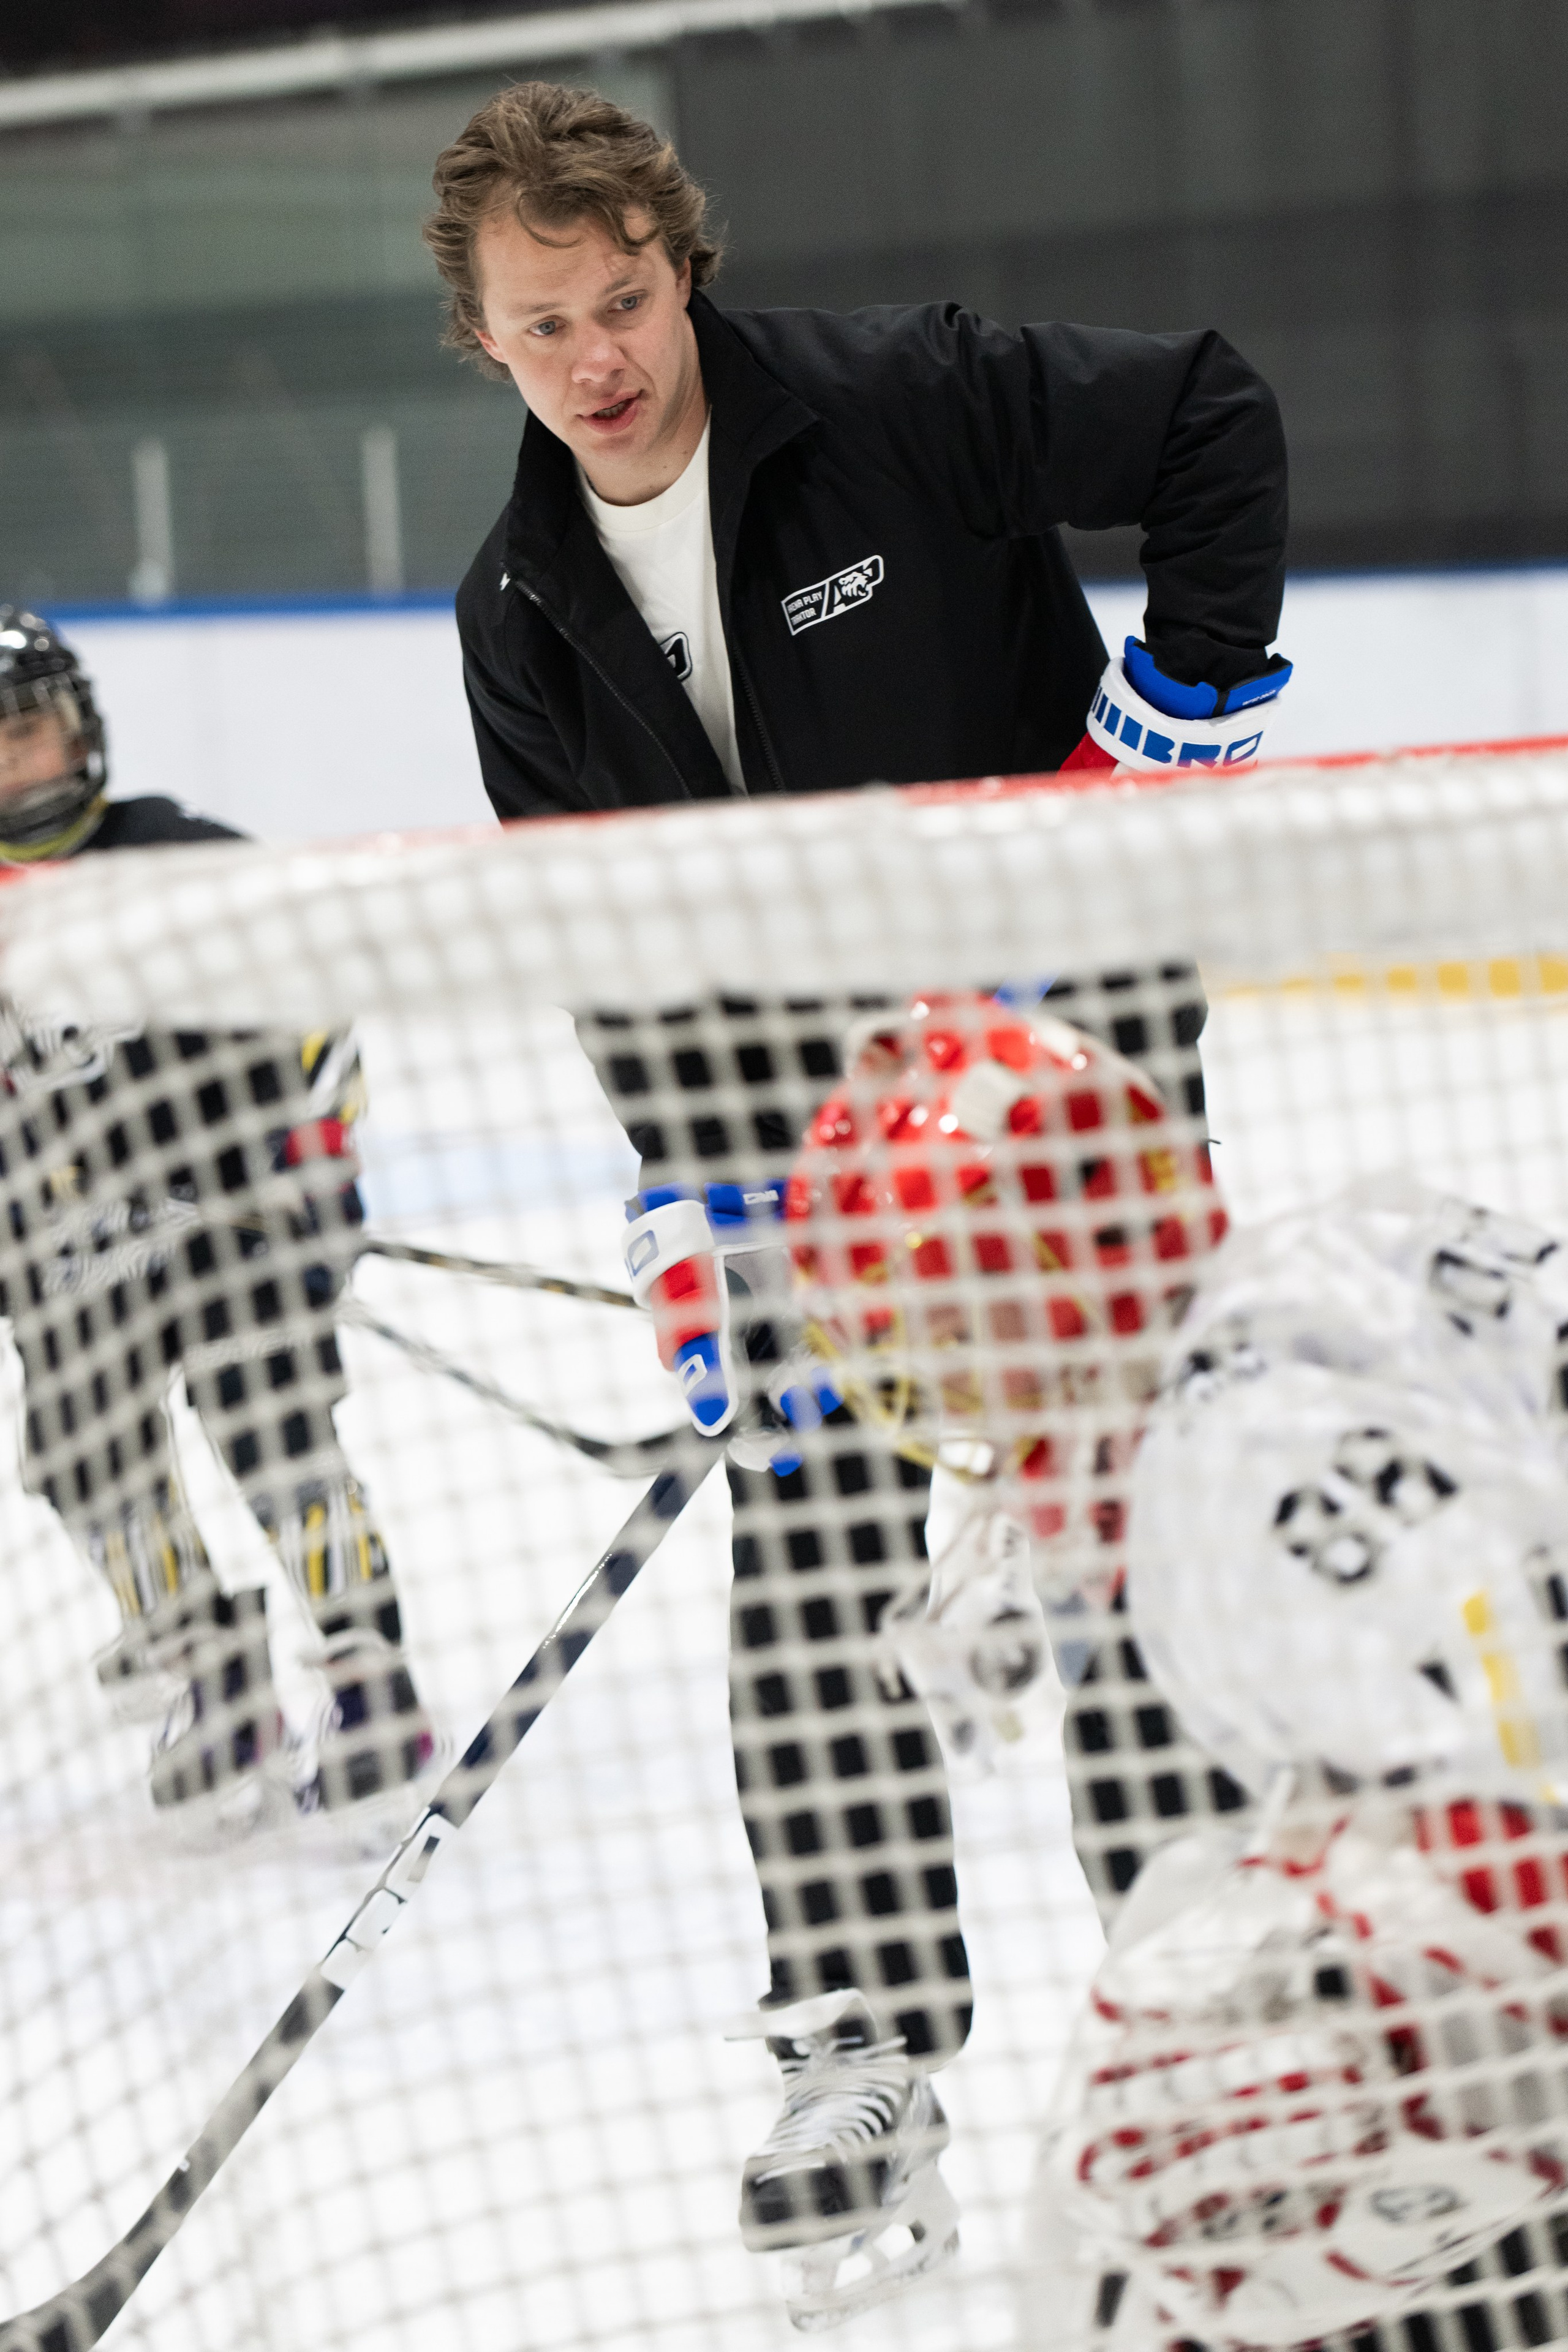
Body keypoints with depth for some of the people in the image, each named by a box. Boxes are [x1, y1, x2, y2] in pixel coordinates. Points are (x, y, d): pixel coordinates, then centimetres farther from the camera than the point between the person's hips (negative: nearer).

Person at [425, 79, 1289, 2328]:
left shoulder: (904, 404, -15)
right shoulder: (525, 612, 1)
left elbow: (1213, 426, -11)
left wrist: (1186, 704, -14)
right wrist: (697, 1217, -6)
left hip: (1061, 1015, -4)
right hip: (802, 1081, 5)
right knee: (807, 1533, -2)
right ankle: (866, 2036, 2)